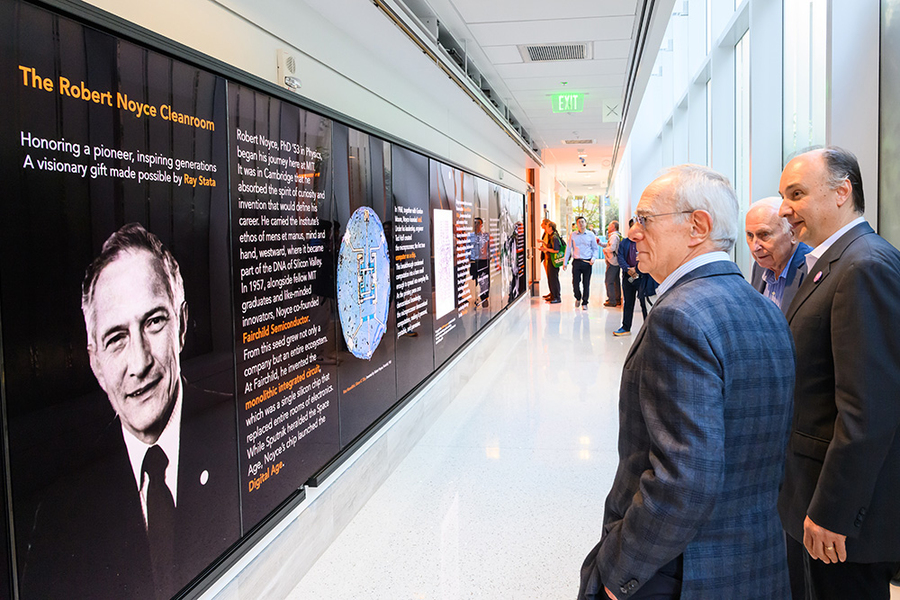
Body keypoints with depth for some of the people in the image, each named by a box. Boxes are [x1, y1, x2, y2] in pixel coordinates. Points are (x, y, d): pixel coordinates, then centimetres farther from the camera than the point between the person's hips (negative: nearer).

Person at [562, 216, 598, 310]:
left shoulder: (590, 235, 4)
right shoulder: (573, 235, 5)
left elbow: (595, 248, 10)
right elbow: (568, 249, 8)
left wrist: (593, 257, -8)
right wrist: (565, 262, 4)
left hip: (587, 262, 0)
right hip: (576, 262, 0)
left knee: (586, 283, 2)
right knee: (575, 283, -1)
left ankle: (584, 303, 14)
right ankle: (578, 298, 27)